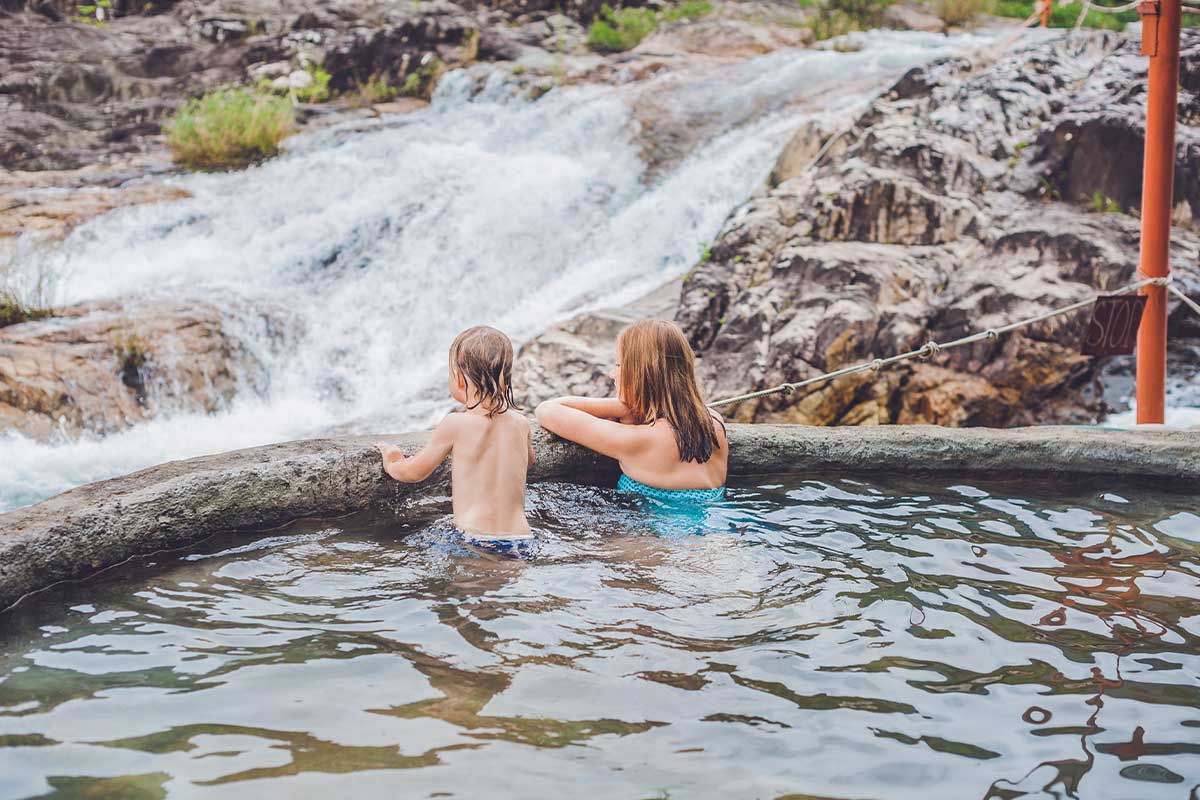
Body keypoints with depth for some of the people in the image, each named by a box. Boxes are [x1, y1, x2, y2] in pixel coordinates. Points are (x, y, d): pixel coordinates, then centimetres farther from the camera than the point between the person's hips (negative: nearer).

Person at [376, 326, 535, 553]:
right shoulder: (521, 424, 8)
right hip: (521, 540, 5)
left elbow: (414, 472, 8)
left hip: (475, 541, -5)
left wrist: (392, 464, 30)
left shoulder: (455, 424, -6)